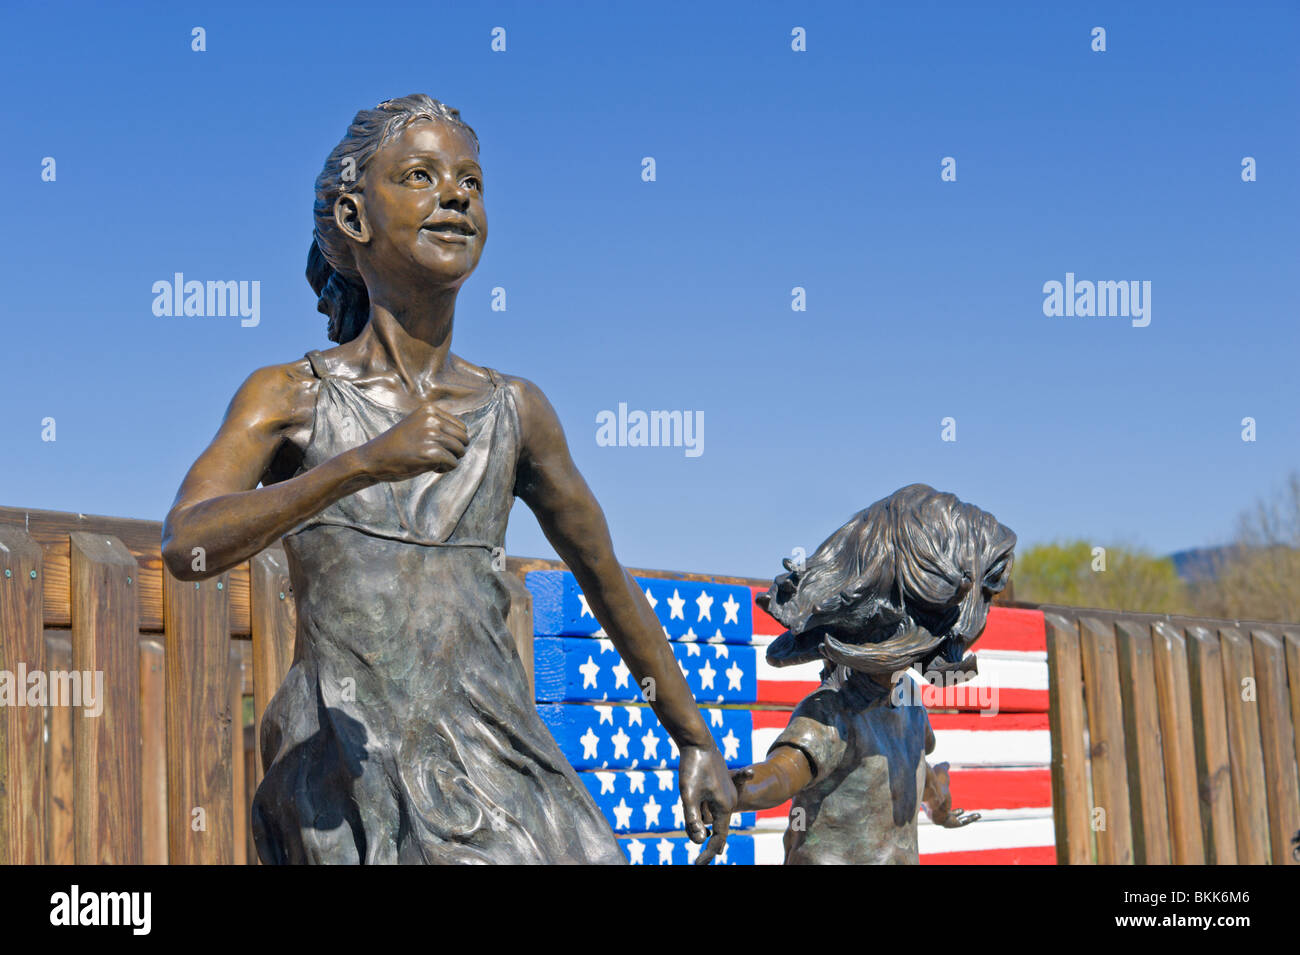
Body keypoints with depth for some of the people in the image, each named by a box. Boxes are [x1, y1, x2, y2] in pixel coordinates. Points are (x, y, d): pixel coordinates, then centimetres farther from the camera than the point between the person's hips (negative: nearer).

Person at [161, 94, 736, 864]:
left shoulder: (515, 411, 9)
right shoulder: (289, 397, 2)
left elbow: (606, 577, 21)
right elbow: (187, 546, -15)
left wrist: (697, 740, 26)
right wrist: (366, 462, -27)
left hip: (499, 765, 3)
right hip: (344, 778, -2)